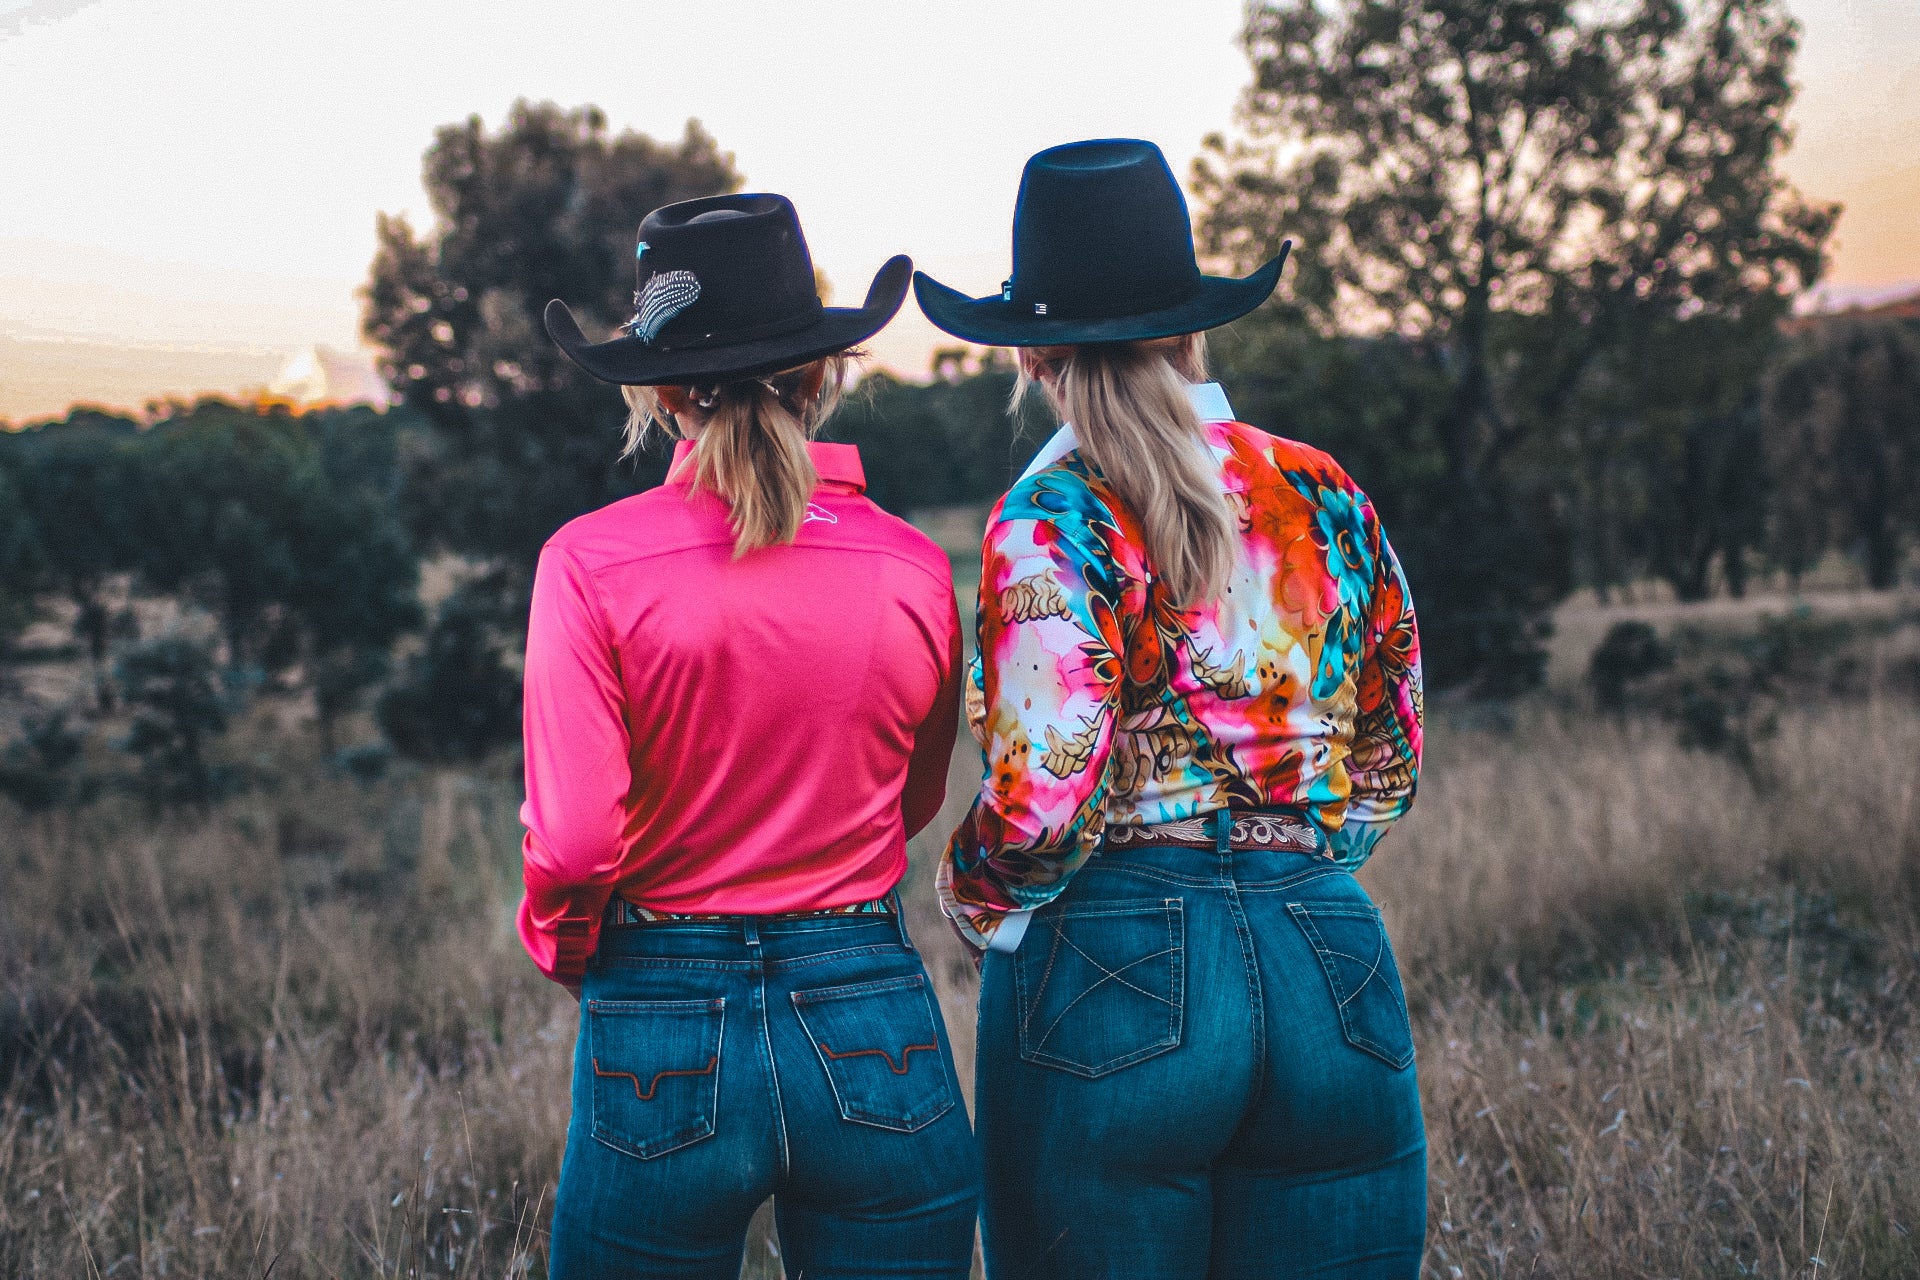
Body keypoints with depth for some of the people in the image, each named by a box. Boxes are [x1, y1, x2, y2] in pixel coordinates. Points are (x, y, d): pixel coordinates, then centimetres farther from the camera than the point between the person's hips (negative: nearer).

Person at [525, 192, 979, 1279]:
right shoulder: (914, 568, -2)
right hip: (874, 1030, 2)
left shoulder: (591, 563, -10)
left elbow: (575, 840, -13)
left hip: (666, 1034, -1)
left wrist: (564, 945, 8)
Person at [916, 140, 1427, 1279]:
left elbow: (1045, 801, -15)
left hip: (1114, 972, -4)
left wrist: (975, 900, 5)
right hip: (1330, 960, 4)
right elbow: (1389, 770, 13)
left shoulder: (1056, 521, -9)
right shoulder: (1329, 498, 6)